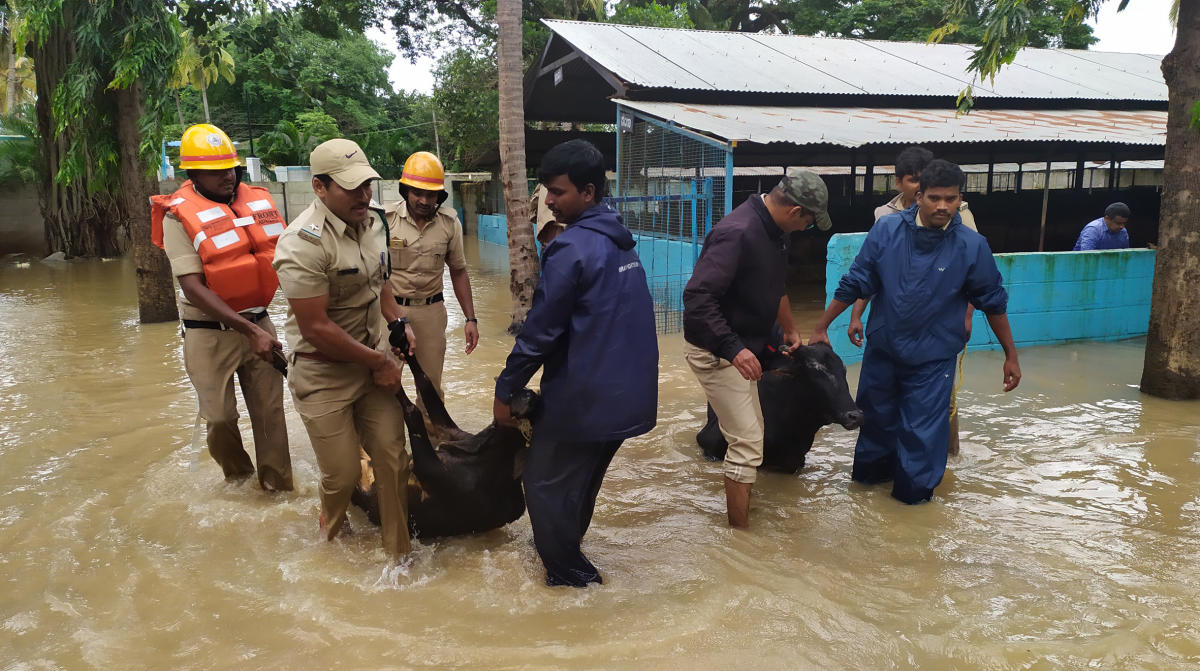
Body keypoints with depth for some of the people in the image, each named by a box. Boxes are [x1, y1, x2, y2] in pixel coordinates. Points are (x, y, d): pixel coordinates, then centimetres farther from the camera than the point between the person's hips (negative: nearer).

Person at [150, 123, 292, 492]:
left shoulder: (258, 200, 2)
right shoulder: (179, 215, -12)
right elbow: (193, 287, -19)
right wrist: (249, 330, -24)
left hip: (259, 323, 4)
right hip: (210, 333, -3)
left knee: (270, 410, 7)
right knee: (220, 417, 6)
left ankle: (278, 486, 21)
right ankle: (237, 477, 32)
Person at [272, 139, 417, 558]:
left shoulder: (371, 221, 4)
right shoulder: (303, 243, -22)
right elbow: (316, 328, -22)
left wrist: (398, 322, 7)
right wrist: (378, 362, -13)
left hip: (373, 358, 6)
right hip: (323, 373, -6)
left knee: (393, 459, 5)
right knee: (342, 474, 2)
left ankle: (399, 552, 23)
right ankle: (331, 540, 35)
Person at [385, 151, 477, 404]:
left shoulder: (449, 223, 0)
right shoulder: (385, 219, -9)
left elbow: (458, 271, 9)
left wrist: (470, 319, 6)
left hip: (431, 310, 2)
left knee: (432, 385, 11)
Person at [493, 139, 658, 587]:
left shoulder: (571, 249, -19)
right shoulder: (620, 241, 9)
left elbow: (540, 332, -17)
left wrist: (505, 391, -8)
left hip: (583, 398, -9)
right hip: (629, 394, 9)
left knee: (546, 484, 9)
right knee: (582, 482, 23)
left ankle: (569, 575, 19)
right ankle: (566, 554, 39)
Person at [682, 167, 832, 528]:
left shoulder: (772, 231, 5)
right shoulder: (737, 233, -27)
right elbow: (697, 297, -34)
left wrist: (790, 330, 34)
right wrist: (733, 348, -36)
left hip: (741, 347, 10)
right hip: (715, 350, -10)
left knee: (751, 434, 19)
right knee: (748, 443, -9)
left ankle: (742, 511, 36)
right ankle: (741, 530, 3)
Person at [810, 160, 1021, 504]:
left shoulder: (972, 246, -11)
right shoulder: (887, 230, -9)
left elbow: (993, 302, 0)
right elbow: (854, 283, -2)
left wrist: (1010, 356, 5)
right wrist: (821, 327, -1)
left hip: (933, 357, -2)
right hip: (882, 347, 2)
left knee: (922, 428, 3)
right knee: (876, 415, 19)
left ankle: (913, 492, 25)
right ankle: (872, 472, 43)